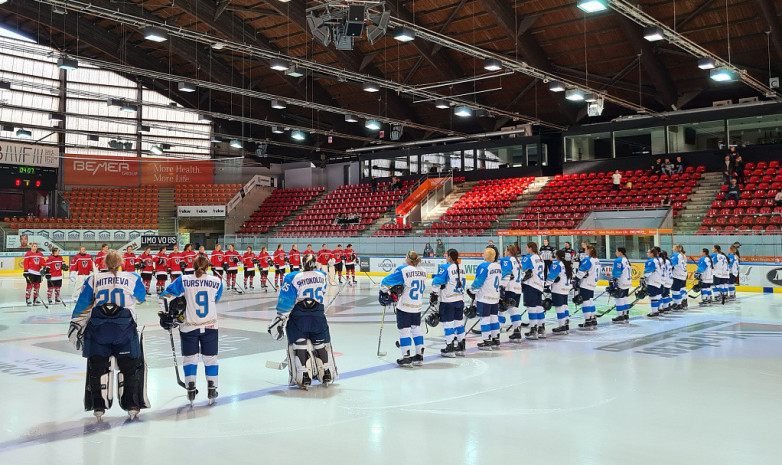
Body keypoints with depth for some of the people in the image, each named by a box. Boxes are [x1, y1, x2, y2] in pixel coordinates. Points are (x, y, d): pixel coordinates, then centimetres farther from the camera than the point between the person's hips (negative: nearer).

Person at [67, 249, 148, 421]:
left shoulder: (94, 279, 14)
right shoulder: (132, 278, 12)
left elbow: (82, 306, 12)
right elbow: (141, 298, 29)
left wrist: (75, 327, 20)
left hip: (98, 326, 1)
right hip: (125, 327, -1)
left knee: (97, 366, 12)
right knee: (130, 366, 10)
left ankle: (98, 406, 12)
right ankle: (132, 406, 9)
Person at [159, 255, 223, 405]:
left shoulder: (184, 280, -6)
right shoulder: (216, 281, -2)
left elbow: (166, 296, -5)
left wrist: (164, 314, 6)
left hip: (189, 327, -1)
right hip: (210, 326, 1)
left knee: (189, 357, 14)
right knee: (210, 357, 14)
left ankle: (191, 390, 10)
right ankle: (211, 390, 14)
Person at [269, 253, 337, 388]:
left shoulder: (292, 278, -9)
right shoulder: (322, 276, 3)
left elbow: (286, 301, -12)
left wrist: (280, 319, -8)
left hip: (298, 316, -3)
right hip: (318, 315, 3)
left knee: (299, 345, 4)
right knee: (321, 344, 17)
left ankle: (303, 378, 0)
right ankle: (327, 375, 25)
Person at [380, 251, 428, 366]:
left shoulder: (403, 270, -15)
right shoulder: (423, 271, 4)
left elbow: (386, 282, -13)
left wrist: (384, 292, 6)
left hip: (404, 306, -6)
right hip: (417, 307, 6)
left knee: (404, 330, 2)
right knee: (416, 329, 15)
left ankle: (406, 357, 3)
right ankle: (419, 356, 19)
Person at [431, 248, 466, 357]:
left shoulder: (445, 267, -13)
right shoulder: (461, 268, 9)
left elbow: (437, 282, -15)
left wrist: (434, 294, -7)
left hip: (447, 301, -7)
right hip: (460, 299, 7)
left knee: (448, 323, -2)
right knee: (459, 322, 13)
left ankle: (450, 349, -1)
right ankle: (461, 348, 19)